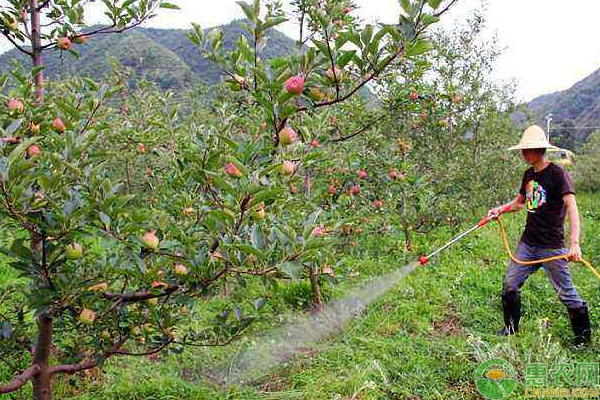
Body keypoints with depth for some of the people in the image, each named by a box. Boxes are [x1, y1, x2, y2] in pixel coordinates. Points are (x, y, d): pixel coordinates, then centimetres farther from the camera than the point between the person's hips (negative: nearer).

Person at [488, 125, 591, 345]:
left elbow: (572, 207, -21)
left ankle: (583, 336, 21)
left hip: (552, 246, -7)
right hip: (527, 243, 7)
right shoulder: (529, 174, 10)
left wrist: (574, 243, -32)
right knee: (509, 284, 7)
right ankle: (511, 328, 25)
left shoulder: (557, 173, -13)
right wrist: (500, 209, 3)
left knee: (566, 293, 1)